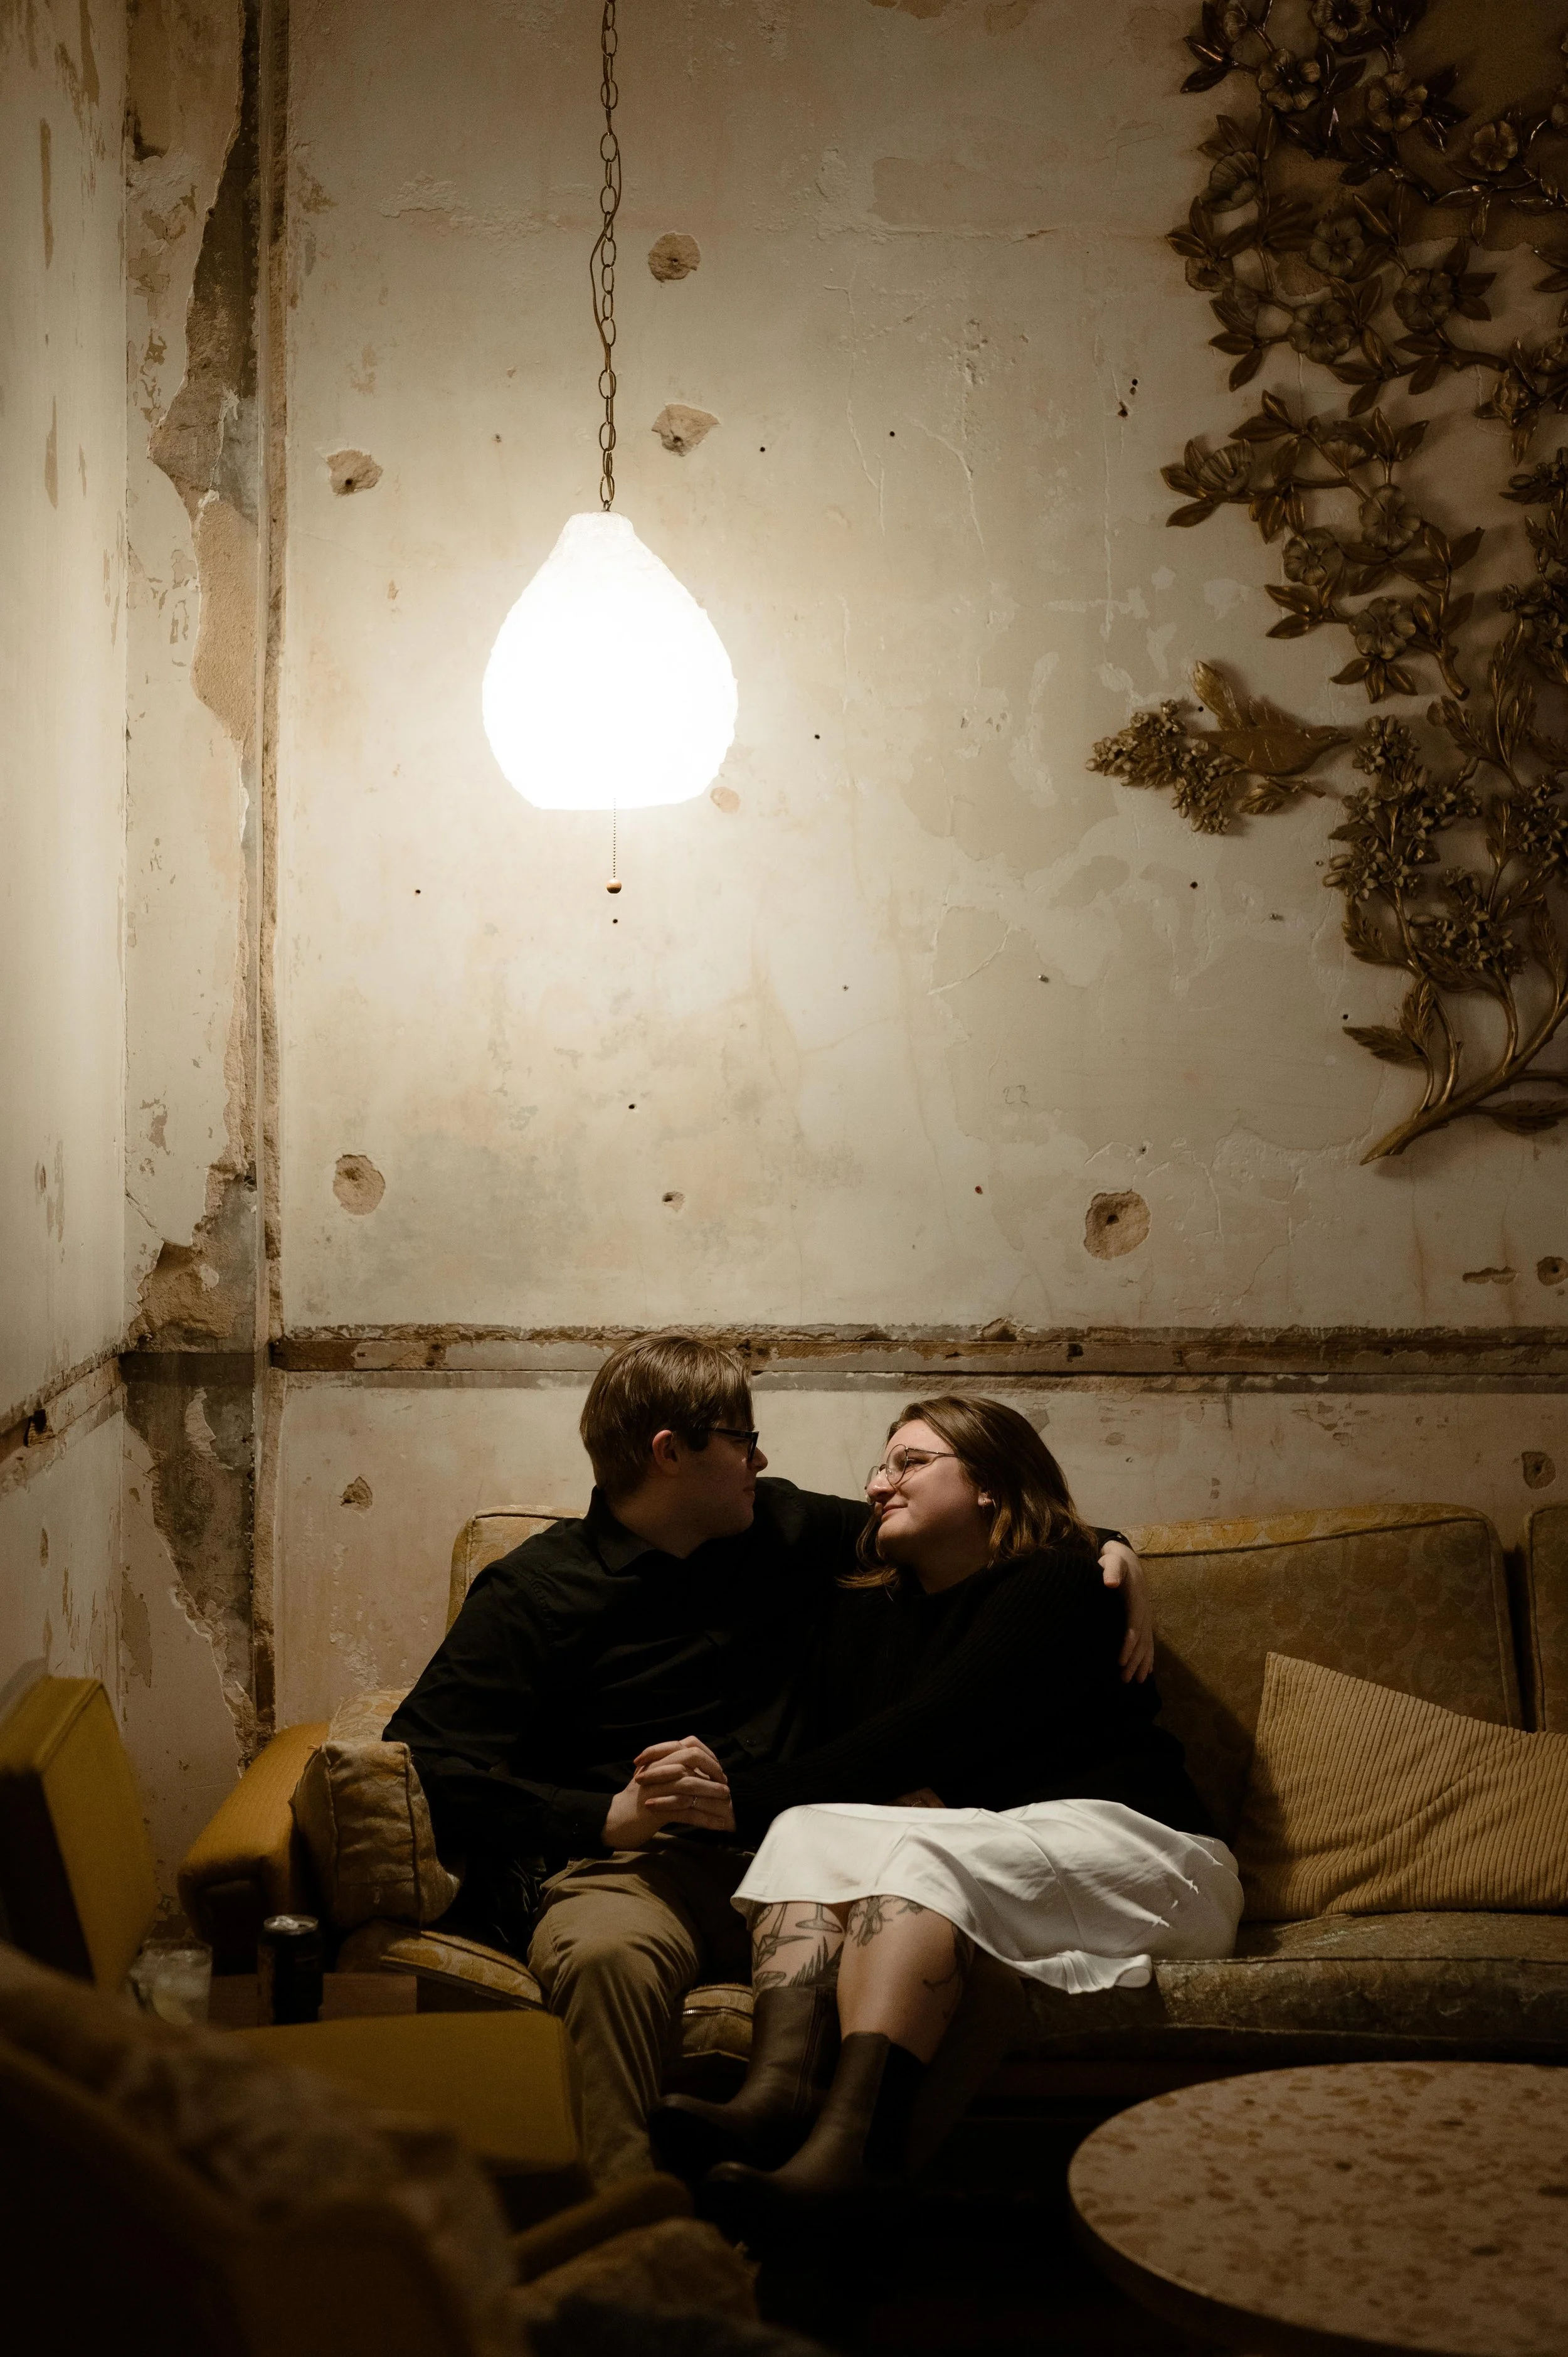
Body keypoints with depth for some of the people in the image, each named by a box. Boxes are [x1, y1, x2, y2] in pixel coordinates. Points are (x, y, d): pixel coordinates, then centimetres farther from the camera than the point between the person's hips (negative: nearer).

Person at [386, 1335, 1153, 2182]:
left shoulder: (783, 1531, 20)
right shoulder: (531, 1592, 6)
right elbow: (425, 1764, -4)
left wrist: (1107, 1552, 23)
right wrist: (608, 1818, -15)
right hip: (617, 1865, -3)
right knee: (608, 1952, -41)